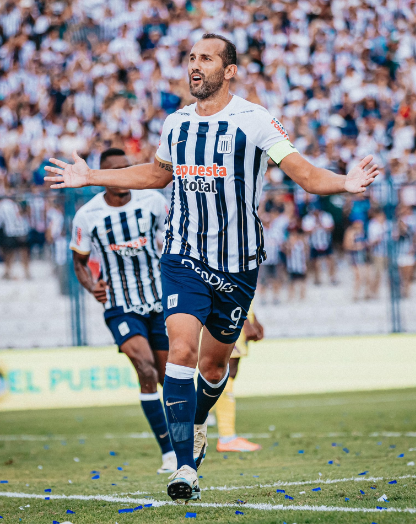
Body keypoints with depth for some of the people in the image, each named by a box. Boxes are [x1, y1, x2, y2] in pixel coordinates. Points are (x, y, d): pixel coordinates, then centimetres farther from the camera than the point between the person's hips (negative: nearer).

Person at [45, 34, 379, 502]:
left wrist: (345, 182, -31)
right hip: (184, 257, 2)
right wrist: (90, 177, 26)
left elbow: (306, 175, -11)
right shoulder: (175, 124, 6)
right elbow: (157, 174, 26)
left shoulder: (254, 120, -7)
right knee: (181, 349, -17)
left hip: (237, 264, -1)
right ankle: (186, 466, -17)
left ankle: (197, 423, 44)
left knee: (214, 362, 11)